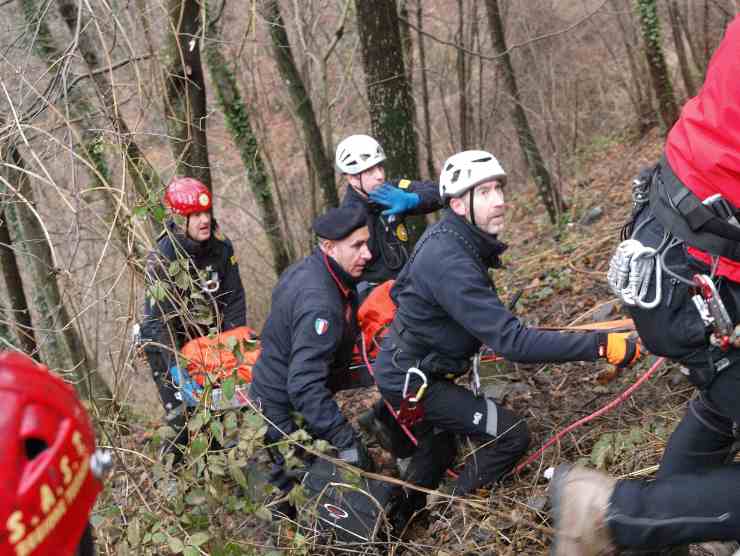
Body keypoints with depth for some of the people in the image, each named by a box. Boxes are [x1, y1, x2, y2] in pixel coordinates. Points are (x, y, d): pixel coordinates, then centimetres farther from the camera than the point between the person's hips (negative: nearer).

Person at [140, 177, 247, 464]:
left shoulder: (222, 248, -8)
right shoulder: (161, 258, -22)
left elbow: (234, 300, -2)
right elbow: (159, 318, -23)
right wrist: (177, 369, -29)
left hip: (208, 340, 5)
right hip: (167, 343, -5)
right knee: (181, 417, -8)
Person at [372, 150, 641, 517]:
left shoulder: (447, 238, -1)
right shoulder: (449, 262, -32)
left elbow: (401, 288, 17)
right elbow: (511, 341, -38)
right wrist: (599, 346, -41)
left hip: (404, 368, 10)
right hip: (411, 381, -10)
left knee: (438, 451, 28)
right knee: (510, 435, -11)